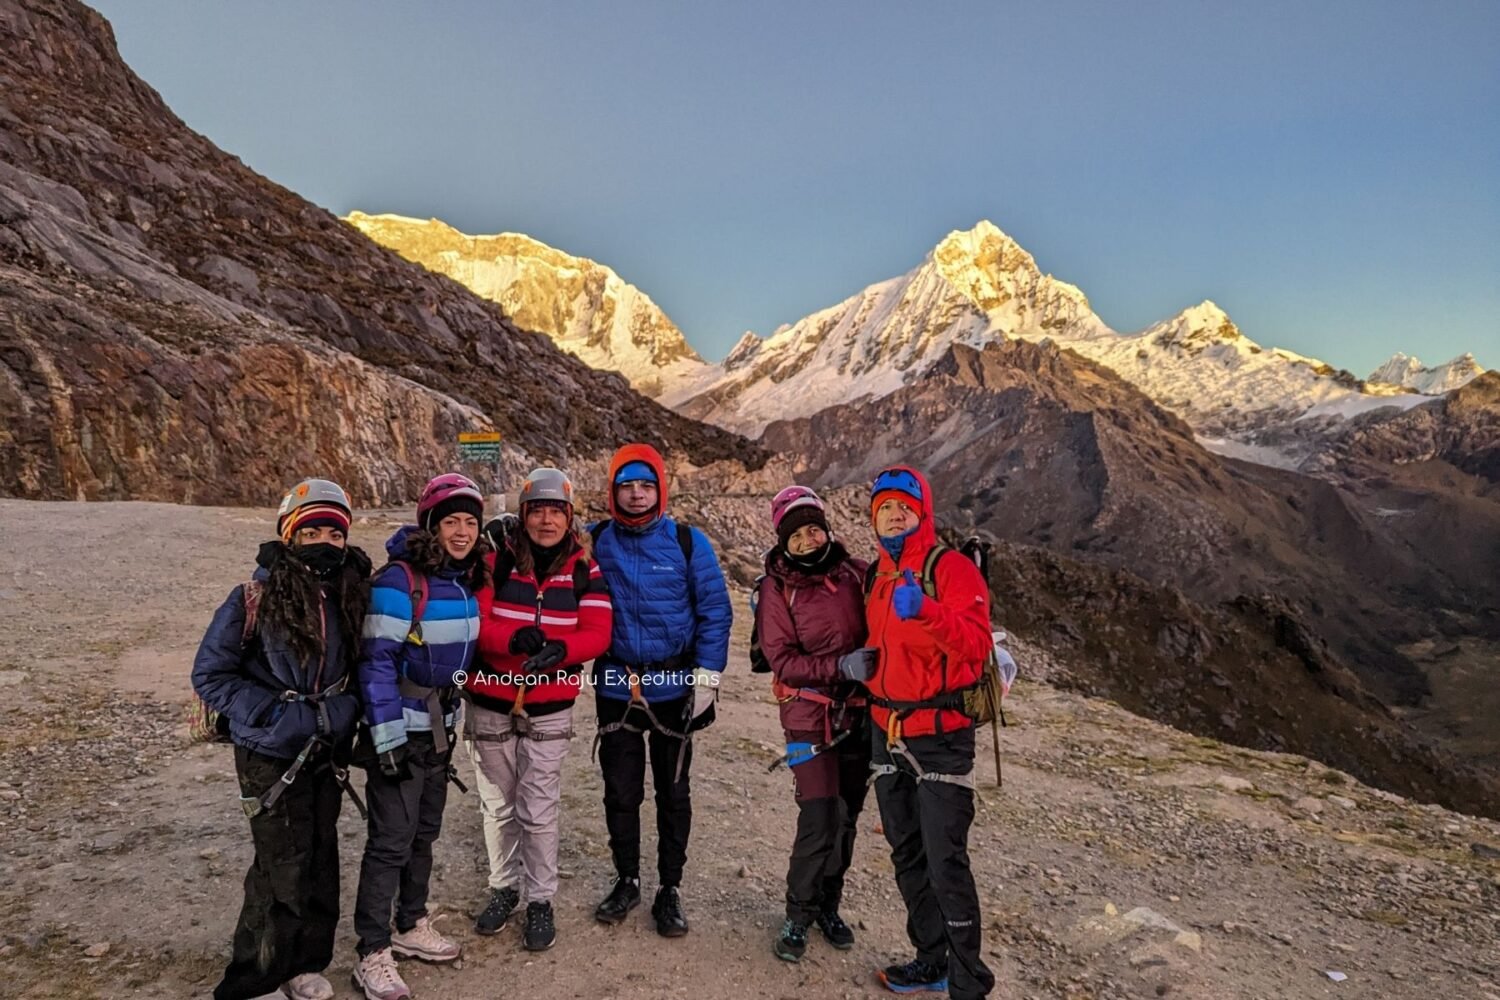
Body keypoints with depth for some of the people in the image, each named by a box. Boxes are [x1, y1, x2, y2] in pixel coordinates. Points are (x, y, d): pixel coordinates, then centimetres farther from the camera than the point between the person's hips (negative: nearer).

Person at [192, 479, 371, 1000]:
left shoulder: (350, 598, -2)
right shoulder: (254, 600, -16)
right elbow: (209, 676, -11)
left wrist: (347, 707, -4)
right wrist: (277, 713, -18)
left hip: (326, 754, 5)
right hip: (270, 756, -5)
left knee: (321, 859, 14)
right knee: (285, 865, 1)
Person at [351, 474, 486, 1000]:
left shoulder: (467, 580, 3)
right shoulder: (399, 580, -20)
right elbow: (377, 662, -20)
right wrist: (387, 737, -22)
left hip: (440, 726, 7)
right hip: (401, 730, -7)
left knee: (424, 833, 18)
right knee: (390, 842, -1)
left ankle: (412, 926, 34)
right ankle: (373, 954, 11)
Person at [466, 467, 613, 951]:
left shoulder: (585, 570, -4)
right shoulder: (496, 562, -6)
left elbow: (597, 634, -10)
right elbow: (475, 624, -13)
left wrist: (558, 649, -30)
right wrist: (515, 638, -32)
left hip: (549, 709, -1)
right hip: (491, 704, 1)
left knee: (539, 811, 3)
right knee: (498, 806, 16)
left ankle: (541, 900, 22)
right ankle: (503, 887, 36)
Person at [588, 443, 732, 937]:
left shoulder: (688, 542, -6)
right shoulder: (594, 542, -2)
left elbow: (715, 610, -4)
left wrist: (706, 676, -8)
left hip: (674, 687, -1)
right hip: (616, 686, 1)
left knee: (673, 792, 10)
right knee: (620, 791, 12)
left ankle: (670, 890, 26)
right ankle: (626, 880, 32)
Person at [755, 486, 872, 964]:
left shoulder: (855, 572, -1)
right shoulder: (777, 588, -8)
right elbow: (783, 659, -13)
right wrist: (841, 666, -23)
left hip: (861, 714, 4)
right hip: (811, 718, -3)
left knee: (846, 817, 13)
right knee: (819, 822, -7)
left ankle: (828, 906, 33)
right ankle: (798, 918, 15)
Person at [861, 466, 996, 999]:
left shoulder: (952, 568, -12)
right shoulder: (877, 576, 10)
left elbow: (977, 643, -26)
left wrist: (924, 610, -39)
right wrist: (858, 666, 9)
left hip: (941, 738, -7)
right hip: (886, 732, 7)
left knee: (946, 864, -5)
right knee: (907, 855, 16)